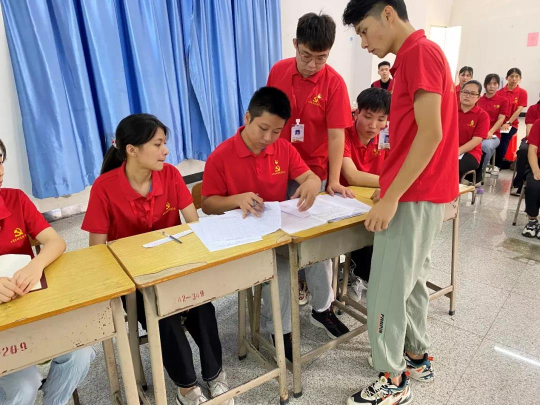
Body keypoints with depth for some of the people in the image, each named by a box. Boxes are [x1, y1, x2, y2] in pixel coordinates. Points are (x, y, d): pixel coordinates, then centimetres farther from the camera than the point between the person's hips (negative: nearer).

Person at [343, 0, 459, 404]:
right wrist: (390, 188, 17)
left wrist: (391, 198, -20)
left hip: (414, 195, -10)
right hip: (419, 191, 10)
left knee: (387, 289, -1)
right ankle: (417, 357, 34)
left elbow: (431, 134, -22)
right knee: (411, 279, 18)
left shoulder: (420, 52, -13)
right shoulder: (415, 56, 17)